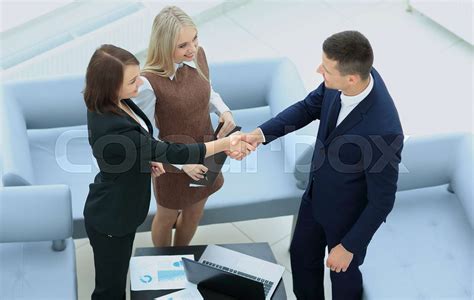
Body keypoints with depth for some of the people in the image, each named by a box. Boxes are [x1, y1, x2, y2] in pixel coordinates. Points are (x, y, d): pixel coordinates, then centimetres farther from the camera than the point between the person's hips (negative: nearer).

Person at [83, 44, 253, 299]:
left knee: (117, 278, 28)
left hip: (121, 211, 8)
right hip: (111, 221, -8)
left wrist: (149, 158, -1)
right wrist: (224, 144, -25)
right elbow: (171, 153, -32)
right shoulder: (113, 129, -39)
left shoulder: (111, 103, -10)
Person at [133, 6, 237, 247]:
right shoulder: (149, 82, -31)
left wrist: (224, 111, -13)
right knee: (167, 217, 22)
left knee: (194, 213, 27)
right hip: (173, 161, -5)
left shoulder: (198, 55, -14)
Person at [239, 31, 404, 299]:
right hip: (317, 194, 7)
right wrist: (262, 133, -15)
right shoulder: (351, 73, -23)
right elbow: (308, 108, -3)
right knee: (302, 256, 28)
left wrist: (349, 246, -15)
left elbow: (382, 201, -27)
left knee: (343, 272, 23)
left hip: (349, 213, -6)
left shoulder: (383, 131, -42)